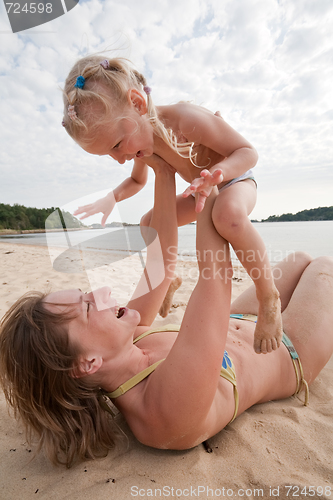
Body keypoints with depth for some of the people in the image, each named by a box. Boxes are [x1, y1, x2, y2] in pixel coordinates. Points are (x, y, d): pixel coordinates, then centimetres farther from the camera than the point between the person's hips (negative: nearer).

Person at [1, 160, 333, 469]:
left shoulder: (132, 338, -23)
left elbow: (163, 261, -23)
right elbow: (215, 274, -50)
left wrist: (164, 174, -25)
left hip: (237, 322, 6)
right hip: (290, 353, -5)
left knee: (301, 259, 21)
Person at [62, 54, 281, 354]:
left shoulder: (186, 119, -33)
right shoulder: (140, 143, -9)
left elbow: (248, 152, -27)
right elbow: (137, 181, 11)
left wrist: (216, 172, -46)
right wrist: (111, 198, -7)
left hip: (236, 179, -7)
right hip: (203, 194, 7)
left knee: (228, 214, -43)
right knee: (149, 224, 2)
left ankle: (269, 298, -23)